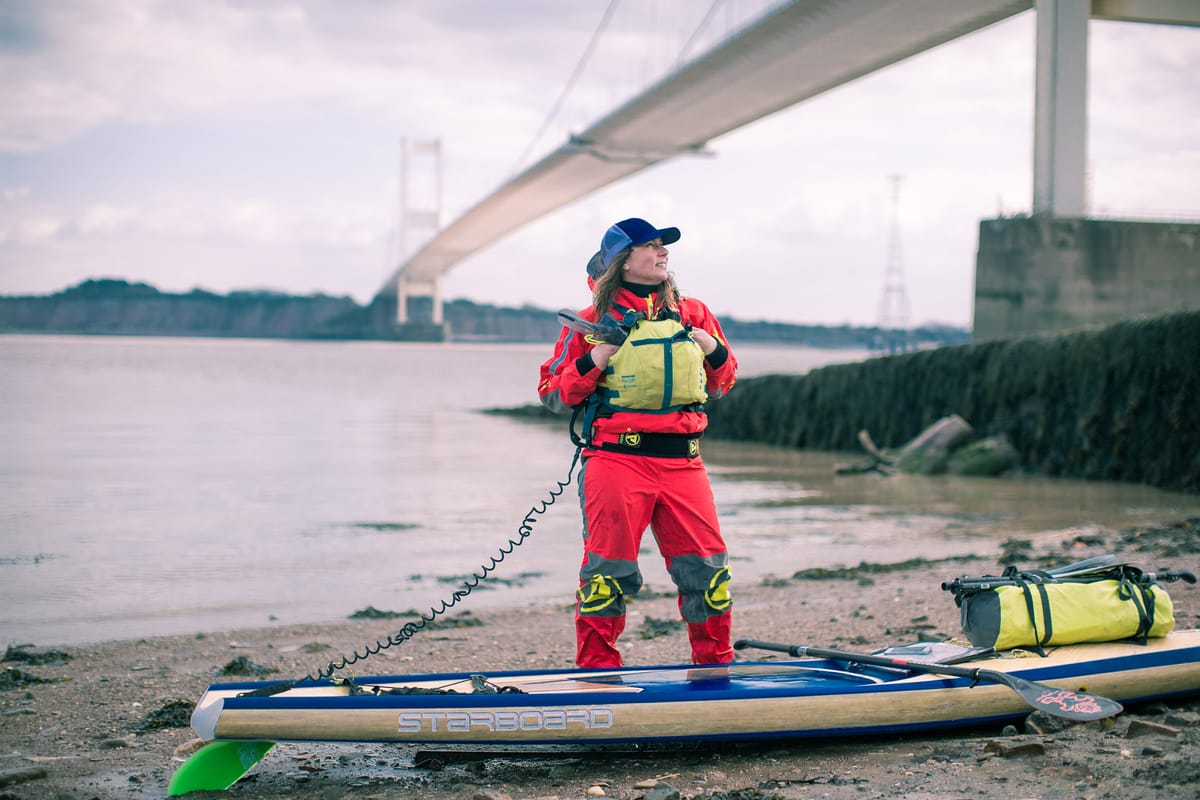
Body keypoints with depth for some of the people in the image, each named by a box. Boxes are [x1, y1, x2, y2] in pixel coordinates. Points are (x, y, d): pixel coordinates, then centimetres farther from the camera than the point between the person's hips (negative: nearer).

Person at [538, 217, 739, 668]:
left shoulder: (693, 314, 15)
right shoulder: (595, 322, 3)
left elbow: (721, 385, 24)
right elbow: (551, 393, 3)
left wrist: (716, 353, 4)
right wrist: (593, 363, -12)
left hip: (683, 461, 4)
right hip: (617, 459, -3)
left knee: (708, 565, 3)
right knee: (608, 568, -3)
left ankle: (715, 662, 20)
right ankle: (596, 669, 10)